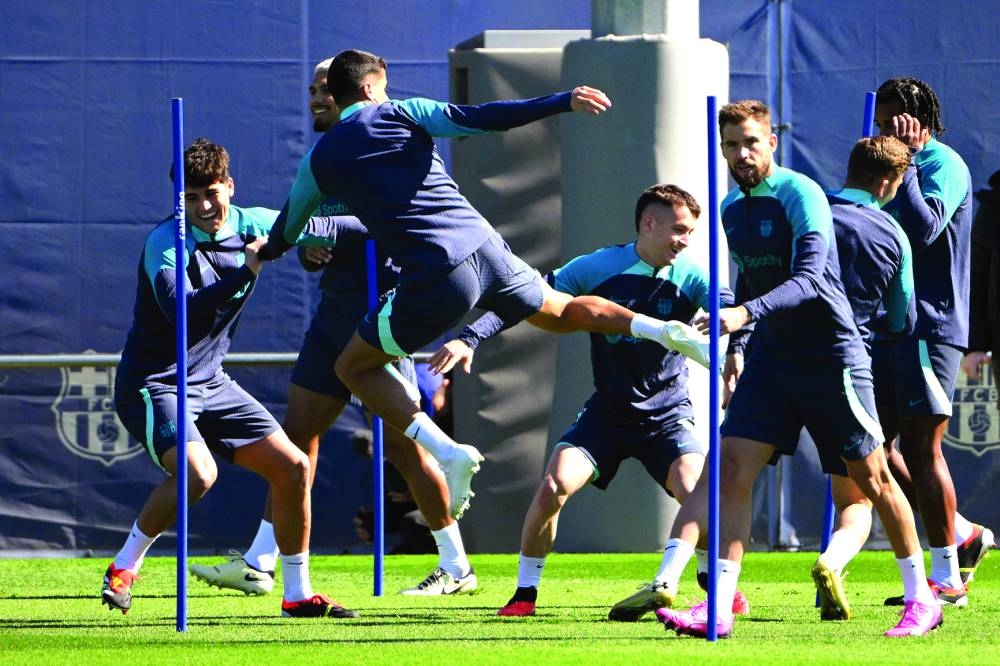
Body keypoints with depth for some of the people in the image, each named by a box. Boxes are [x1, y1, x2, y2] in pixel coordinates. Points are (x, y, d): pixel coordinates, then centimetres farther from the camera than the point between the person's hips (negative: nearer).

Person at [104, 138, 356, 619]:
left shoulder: (251, 225, 1)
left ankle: (298, 594, 15)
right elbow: (182, 310, -35)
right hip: (154, 383, -7)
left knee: (293, 467, 1)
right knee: (197, 471, -30)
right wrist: (246, 271, -36)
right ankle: (123, 569, -10)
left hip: (210, 382, 7)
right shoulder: (166, 242, -19)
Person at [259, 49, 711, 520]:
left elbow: (287, 228, 26)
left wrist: (266, 252, 49)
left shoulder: (320, 159, 10)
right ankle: (656, 329, 7)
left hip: (433, 281, -3)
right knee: (562, 312, 29)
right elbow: (478, 118, -3)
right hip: (484, 247, 3)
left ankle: (447, 452, -5)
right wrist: (562, 102, -2)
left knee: (353, 367, 13)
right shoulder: (402, 113, 9)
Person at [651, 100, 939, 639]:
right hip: (770, 356, 6)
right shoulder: (731, 208, 9)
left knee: (871, 477, 2)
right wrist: (736, 348, 22)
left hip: (830, 356, -6)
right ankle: (718, 609, -14)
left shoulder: (800, 195, -15)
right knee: (732, 467, -10)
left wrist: (746, 313, -40)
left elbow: (808, 278, -28)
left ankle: (921, 599, 17)